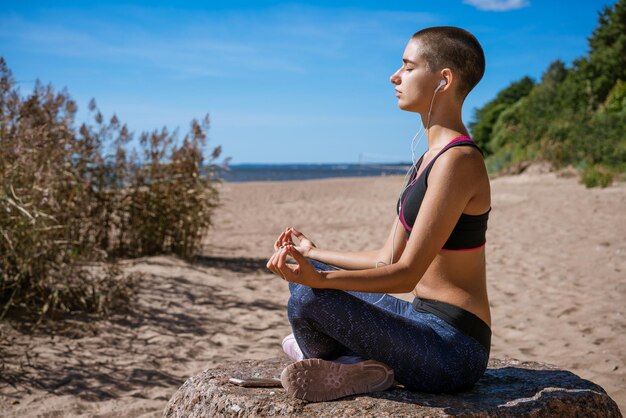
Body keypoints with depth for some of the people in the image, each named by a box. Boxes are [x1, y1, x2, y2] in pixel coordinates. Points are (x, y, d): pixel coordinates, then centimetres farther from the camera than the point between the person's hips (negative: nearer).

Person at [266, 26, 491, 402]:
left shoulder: (458, 160, -19)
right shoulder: (430, 158, 11)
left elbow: (406, 274, -22)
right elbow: (389, 258, 13)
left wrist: (321, 278, -33)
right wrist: (315, 255, 25)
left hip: (452, 349, -10)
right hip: (426, 321, 10)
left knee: (308, 297, -23)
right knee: (304, 276, 13)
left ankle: (334, 360, 7)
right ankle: (359, 362, -4)